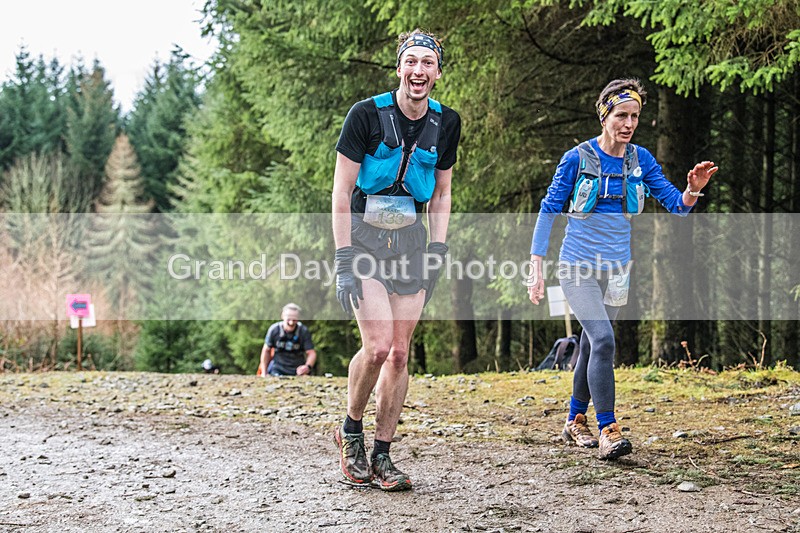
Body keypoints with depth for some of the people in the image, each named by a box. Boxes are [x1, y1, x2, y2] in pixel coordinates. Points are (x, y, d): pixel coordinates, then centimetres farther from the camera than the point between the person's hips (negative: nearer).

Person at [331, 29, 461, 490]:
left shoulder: (446, 123, 2)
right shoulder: (368, 114, -11)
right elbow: (342, 190, -9)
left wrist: (438, 251, 4)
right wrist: (345, 258, -15)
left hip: (412, 239, 4)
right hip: (364, 236, -4)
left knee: (400, 352, 1)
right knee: (378, 346, -17)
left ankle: (382, 455, 9)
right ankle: (351, 431, 8)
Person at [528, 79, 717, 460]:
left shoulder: (641, 160, 3)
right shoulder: (578, 158, -8)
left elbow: (677, 206, 1)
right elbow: (549, 211, -4)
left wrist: (693, 190, -23)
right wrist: (536, 268, -9)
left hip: (616, 270, 4)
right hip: (577, 266, -4)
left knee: (591, 346, 14)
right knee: (603, 339, -20)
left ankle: (575, 421, 30)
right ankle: (608, 430, -18)